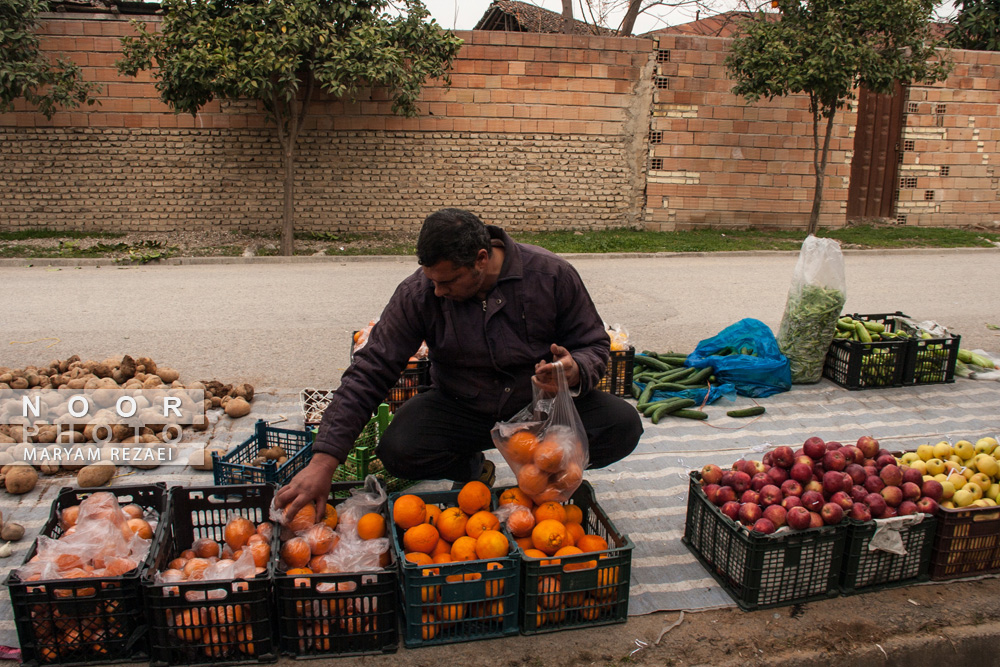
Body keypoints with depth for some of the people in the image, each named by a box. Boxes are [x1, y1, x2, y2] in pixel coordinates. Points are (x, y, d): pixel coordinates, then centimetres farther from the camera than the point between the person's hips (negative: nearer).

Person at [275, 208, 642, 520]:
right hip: (461, 408, 0)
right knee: (398, 450, -28)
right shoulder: (417, 293, -15)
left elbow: (595, 343, -4)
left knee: (622, 426, -24)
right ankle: (473, 469, 7)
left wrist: (575, 372, -31)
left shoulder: (552, 274, -15)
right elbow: (369, 372, -15)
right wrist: (324, 459, -23)